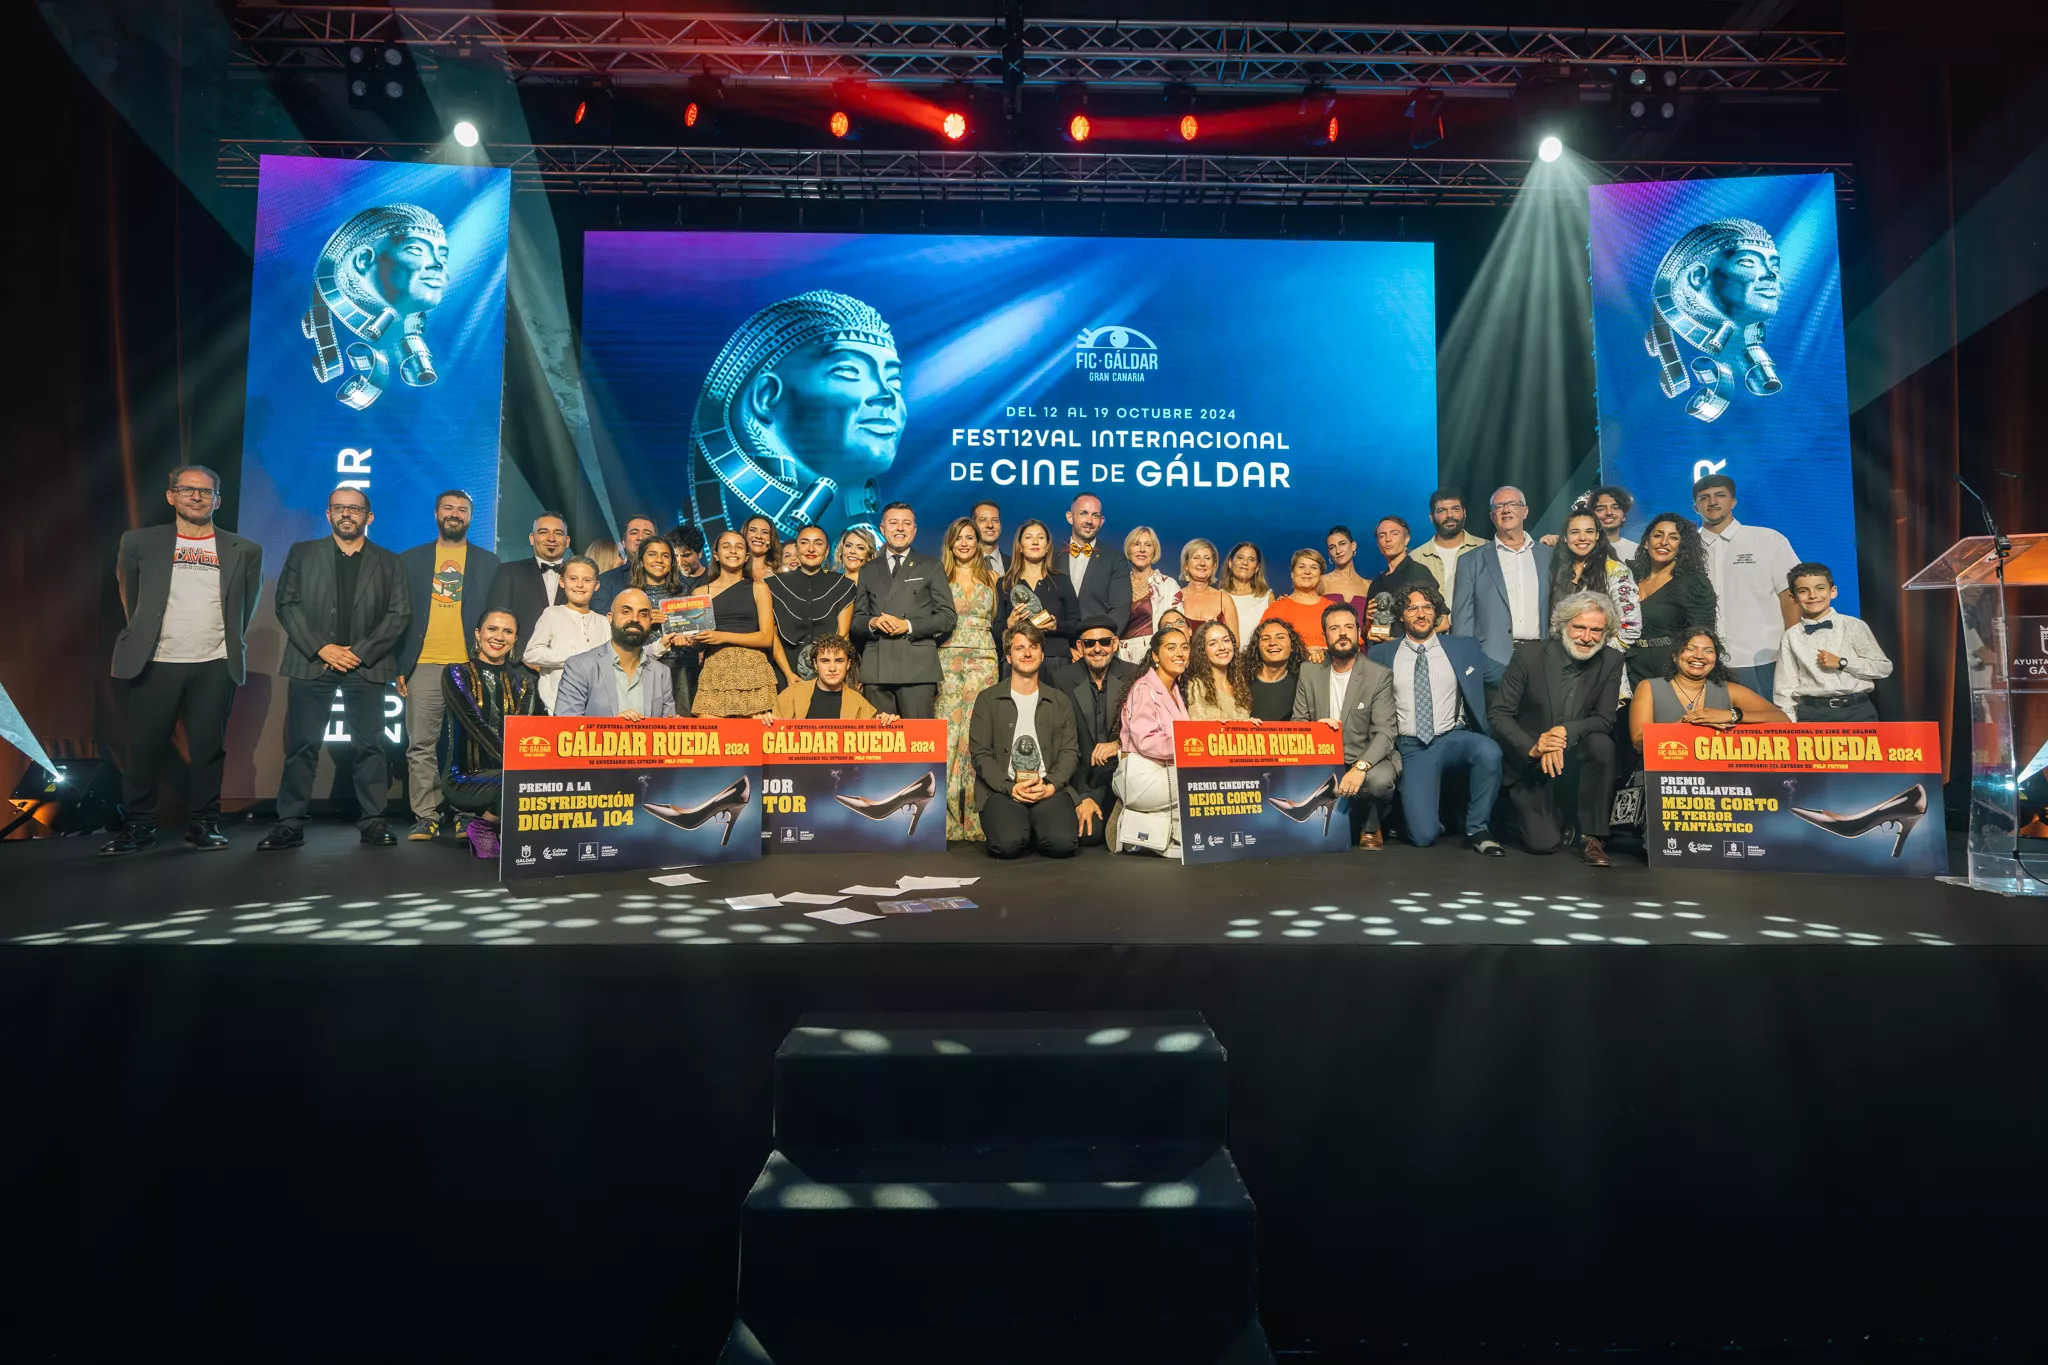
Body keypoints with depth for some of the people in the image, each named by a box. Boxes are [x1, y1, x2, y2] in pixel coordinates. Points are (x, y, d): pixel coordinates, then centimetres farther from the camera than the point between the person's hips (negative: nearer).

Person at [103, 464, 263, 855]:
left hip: (215, 667, 0)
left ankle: (203, 824, 10)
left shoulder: (244, 551, 8)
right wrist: (139, 637, 18)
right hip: (154, 664, 0)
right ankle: (137, 827, 12)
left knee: (207, 748, 1)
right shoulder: (140, 543, 7)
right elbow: (128, 592, 18)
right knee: (144, 747, 2)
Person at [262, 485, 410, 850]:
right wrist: (321, 648, -9)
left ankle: (372, 822, 3)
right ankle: (290, 825, 3)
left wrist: (361, 652, -9)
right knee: (301, 746, 0)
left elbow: (400, 613, 2)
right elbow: (287, 604, 3)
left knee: (369, 746, -1)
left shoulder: (388, 562, 11)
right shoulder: (301, 553, 12)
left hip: (366, 665, 0)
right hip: (311, 664, 0)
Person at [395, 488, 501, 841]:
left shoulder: (488, 562, 11)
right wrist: (398, 665, 3)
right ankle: (426, 817, 5)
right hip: (424, 666, 1)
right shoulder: (411, 560, 13)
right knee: (421, 746, -1)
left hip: (472, 666, -1)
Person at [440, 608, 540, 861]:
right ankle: (483, 826, -2)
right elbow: (475, 724, -14)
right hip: (465, 777, -4)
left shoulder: (524, 681, 11)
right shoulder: (457, 674, 0)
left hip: (510, 773, 4)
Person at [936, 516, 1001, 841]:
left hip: (983, 661, 1)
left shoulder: (991, 579, 13)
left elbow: (999, 622, 15)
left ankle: (975, 819, 1)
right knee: (948, 732, -5)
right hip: (947, 662, -1)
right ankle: (949, 819, -1)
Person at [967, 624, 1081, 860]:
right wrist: (1010, 787, -13)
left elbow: (1070, 752, 9)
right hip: (1002, 790, -1)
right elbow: (980, 753, 2)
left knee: (1063, 842, -26)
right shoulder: (988, 699, 10)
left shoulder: (1060, 701, 17)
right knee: (1009, 843, -30)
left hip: (1049, 790, 2)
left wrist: (1050, 786, -11)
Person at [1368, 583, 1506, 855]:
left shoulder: (1464, 648, 9)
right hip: (1411, 748, -1)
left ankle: (1477, 829, -12)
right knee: (1423, 835, -18)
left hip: (1454, 739, 1)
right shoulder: (1381, 655, 7)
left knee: (1488, 752, -35)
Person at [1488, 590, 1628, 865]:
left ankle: (1593, 837, -18)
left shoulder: (1611, 662, -5)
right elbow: (1497, 714, -12)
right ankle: (1557, 820, 24)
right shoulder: (1528, 658, -13)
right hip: (1529, 762, -2)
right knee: (1542, 843, -16)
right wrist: (1532, 748, -28)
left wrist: (1566, 732, -29)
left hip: (1575, 757, 2)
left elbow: (1604, 719, -9)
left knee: (1601, 744, -32)